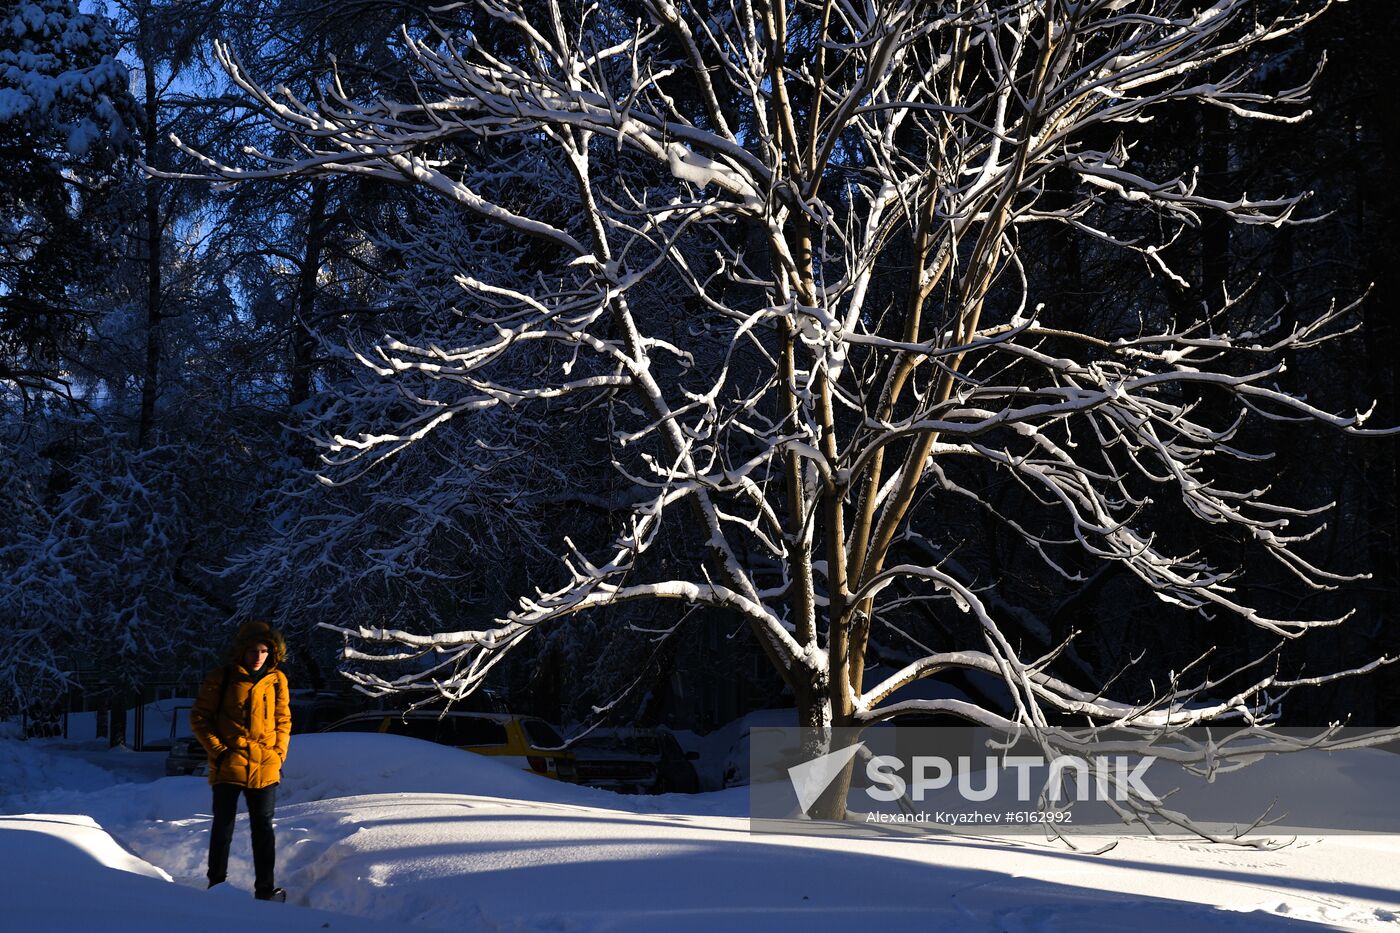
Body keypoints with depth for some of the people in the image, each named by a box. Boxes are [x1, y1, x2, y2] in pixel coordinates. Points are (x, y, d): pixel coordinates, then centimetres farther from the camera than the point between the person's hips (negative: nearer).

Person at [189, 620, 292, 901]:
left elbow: (283, 720, 14)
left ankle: (265, 887, 11)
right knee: (223, 825, 5)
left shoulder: (276, 680, 5)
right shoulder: (220, 678, -2)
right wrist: (217, 749, -7)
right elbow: (199, 717, 1)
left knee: (263, 827, 6)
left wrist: (279, 753, 2)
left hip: (265, 766, 2)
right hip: (228, 766, -2)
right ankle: (217, 884, 15)